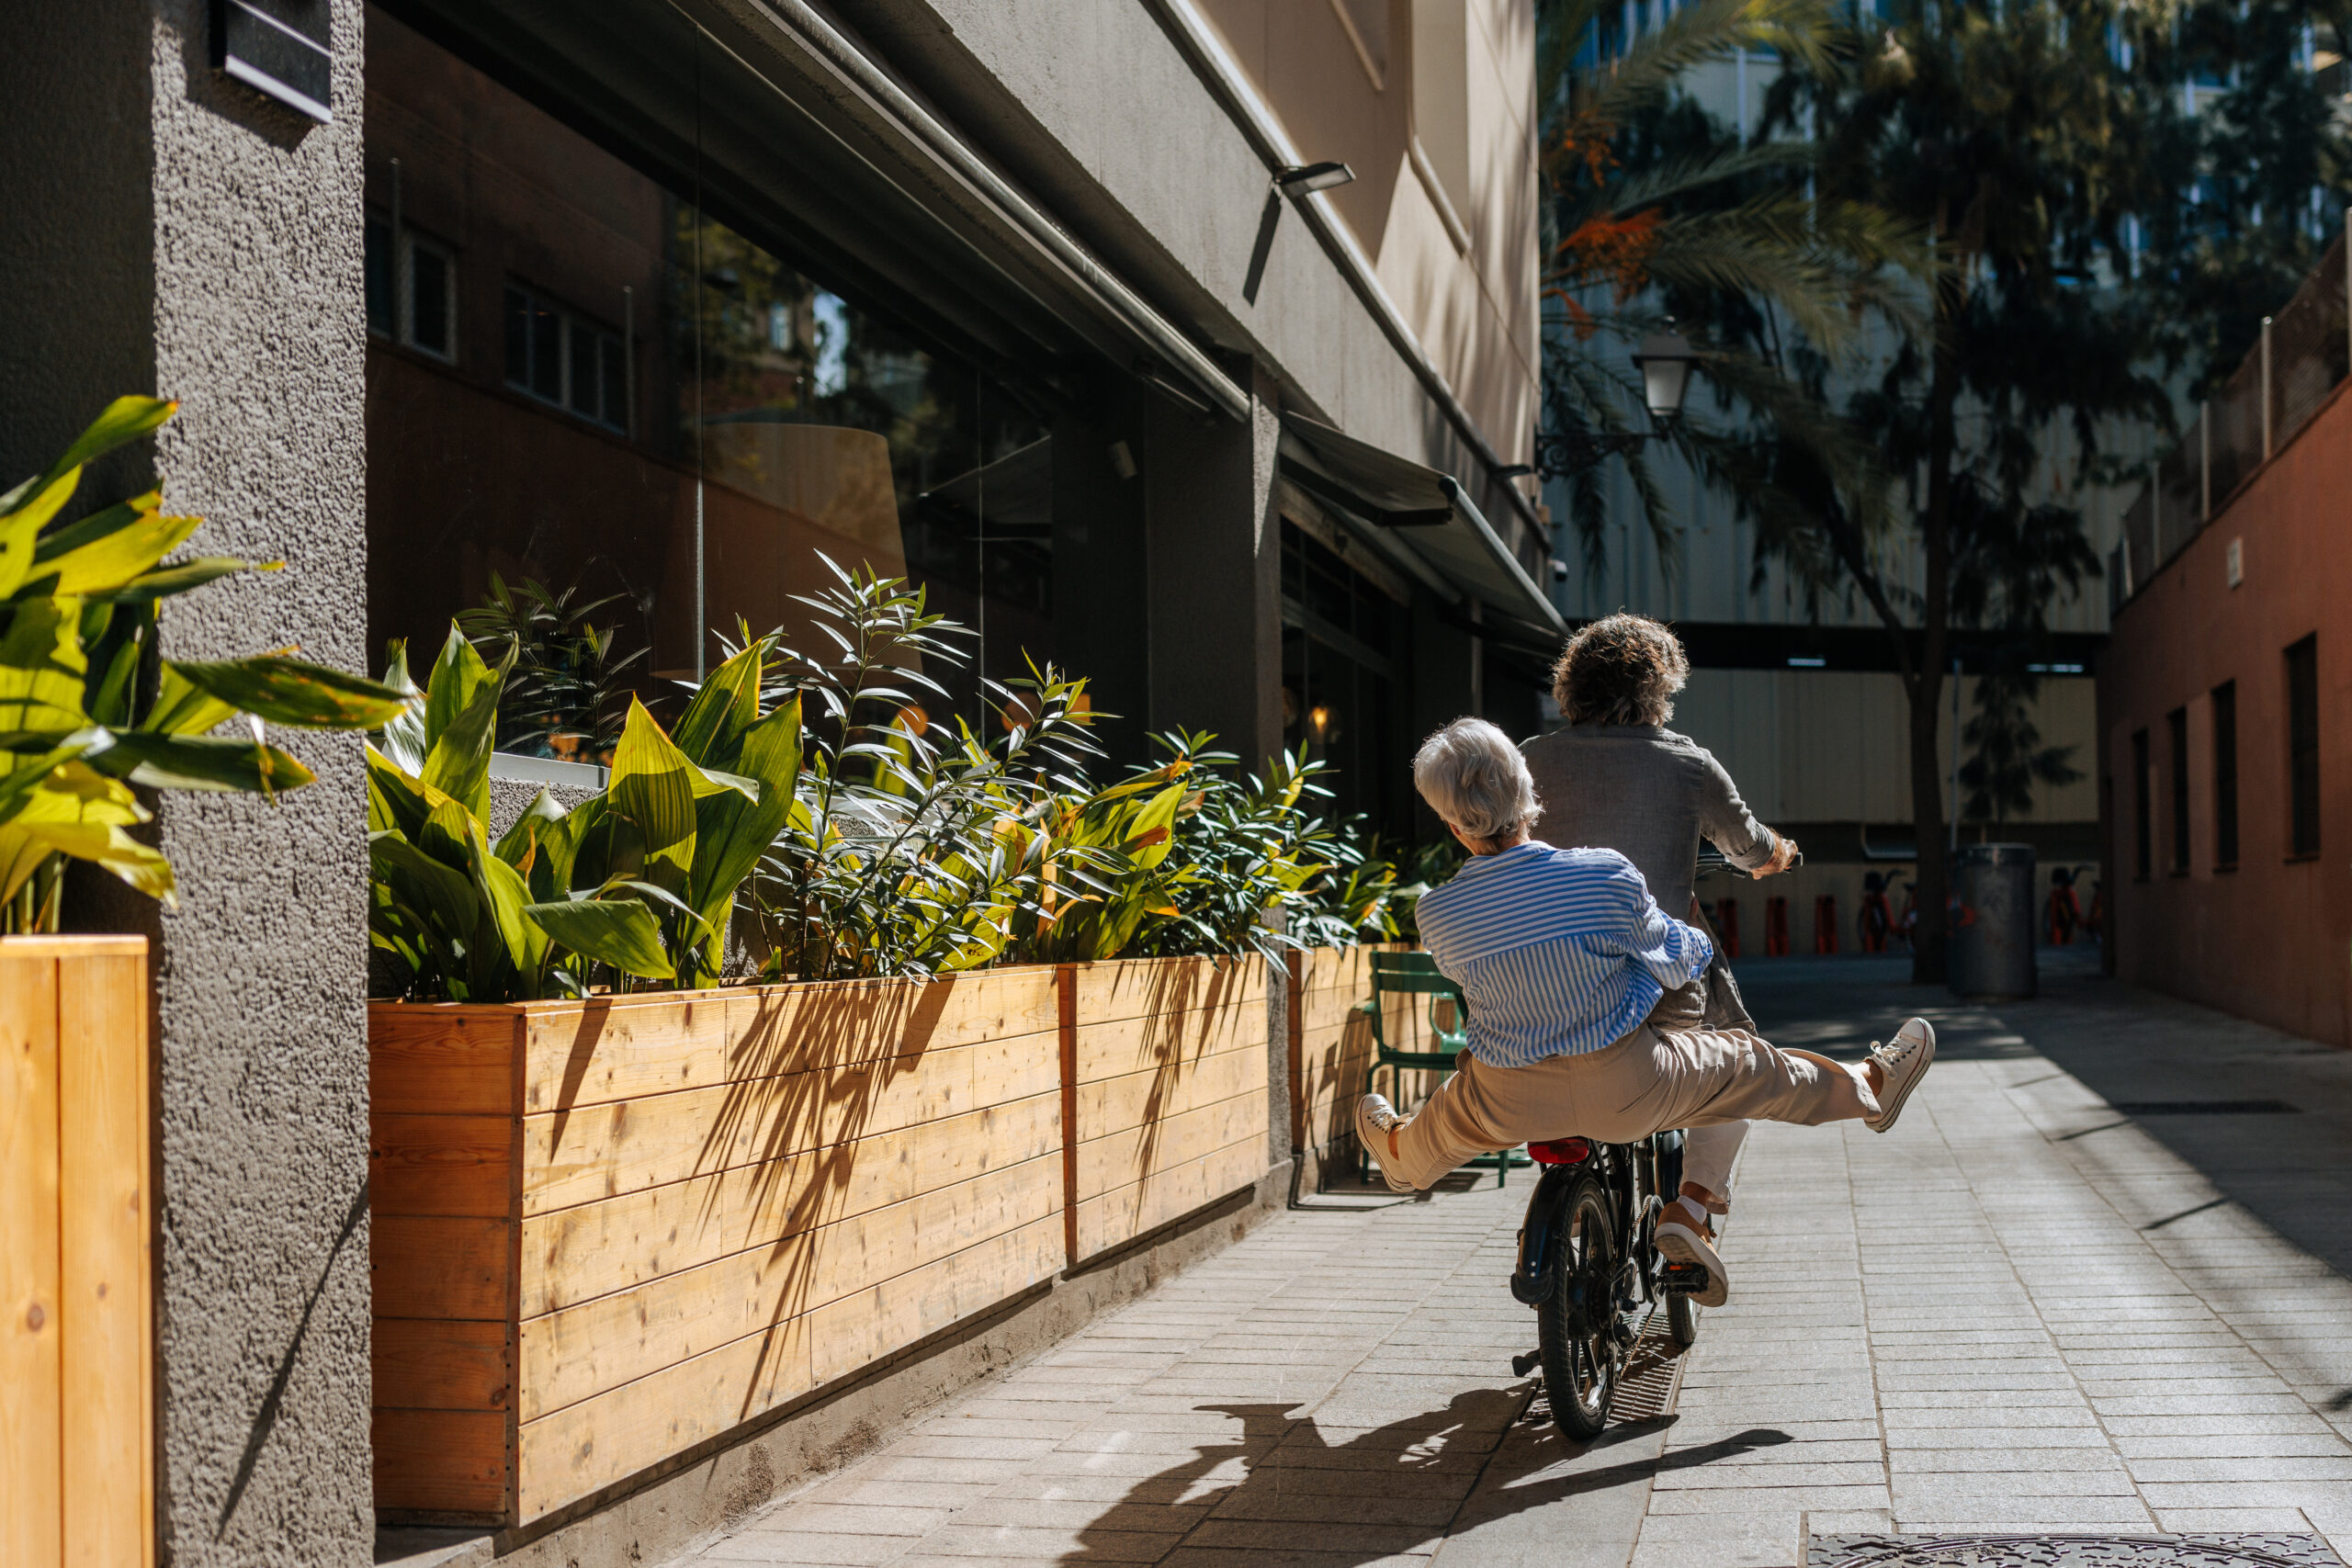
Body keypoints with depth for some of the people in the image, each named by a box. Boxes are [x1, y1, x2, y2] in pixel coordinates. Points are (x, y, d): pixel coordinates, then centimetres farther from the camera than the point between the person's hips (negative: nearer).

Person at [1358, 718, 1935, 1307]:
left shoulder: (1435, 913, -17)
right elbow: (1674, 963, -4)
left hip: (1513, 1104, 2)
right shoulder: (1606, 874, -21)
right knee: (1748, 1067, 23)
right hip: (1629, 1090, -1)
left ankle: (1402, 1156, 67)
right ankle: (1870, 1088, 47)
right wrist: (1698, 944, 20)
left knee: (1446, 1117, 36)